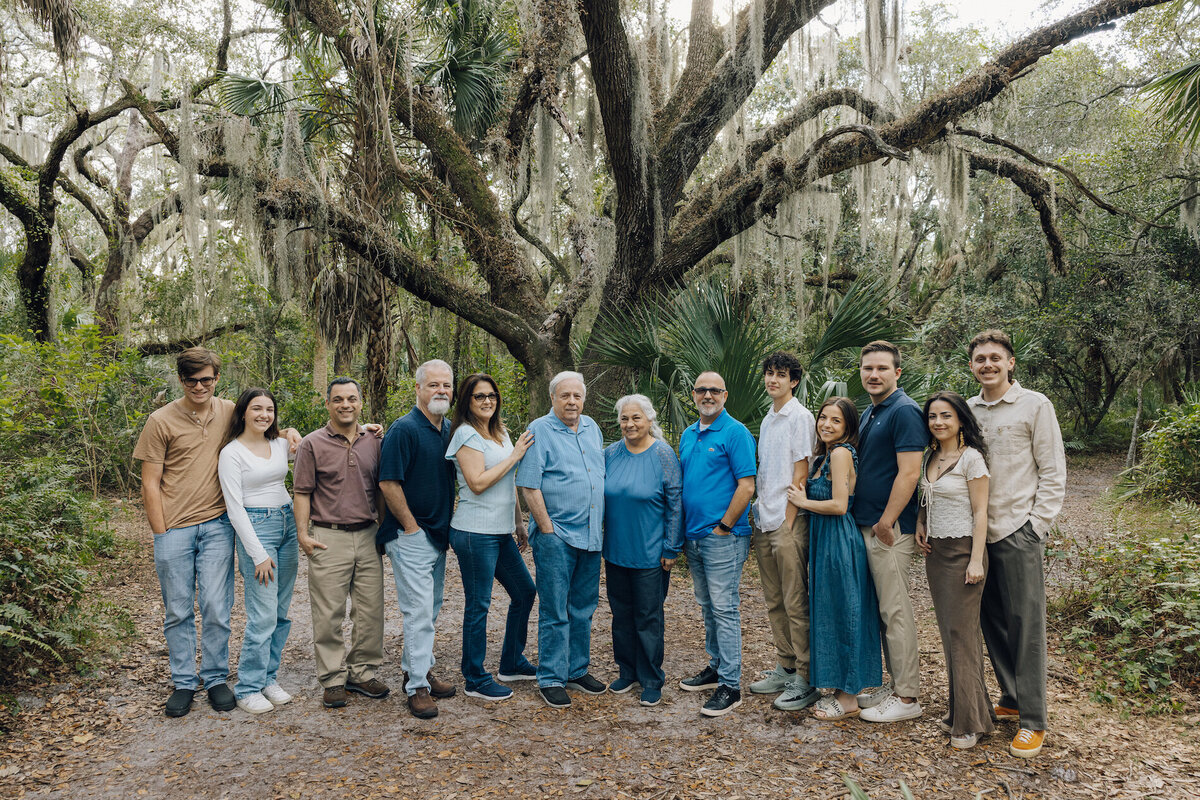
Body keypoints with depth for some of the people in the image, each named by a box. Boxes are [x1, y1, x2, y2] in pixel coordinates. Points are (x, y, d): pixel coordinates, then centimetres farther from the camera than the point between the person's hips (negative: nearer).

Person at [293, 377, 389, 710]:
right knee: (328, 614, 1)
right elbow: (302, 493, -1)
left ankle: (363, 672, 21)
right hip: (329, 539, -3)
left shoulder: (373, 442, 10)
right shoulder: (313, 444, 0)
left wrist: (384, 529, 12)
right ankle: (333, 679, 13)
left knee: (371, 610, 7)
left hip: (367, 536, 4)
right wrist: (303, 534, -8)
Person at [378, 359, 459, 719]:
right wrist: (412, 527, -14)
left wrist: (445, 526, 13)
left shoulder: (450, 430, 10)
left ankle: (417, 669, 31)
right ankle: (417, 687, 3)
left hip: (439, 536, 8)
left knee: (430, 610, 17)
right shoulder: (404, 430, -15)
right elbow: (389, 483, -18)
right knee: (419, 611, -6)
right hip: (410, 537, -8)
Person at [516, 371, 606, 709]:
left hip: (591, 535, 6)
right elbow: (529, 486, -11)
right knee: (554, 611, 0)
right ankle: (551, 679, 11)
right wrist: (547, 529, -13)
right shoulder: (539, 431, -8)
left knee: (583, 608, 14)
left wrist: (602, 523, 15)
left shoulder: (591, 427, 12)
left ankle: (578, 671, 27)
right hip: (556, 536, -6)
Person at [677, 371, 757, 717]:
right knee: (707, 607, 16)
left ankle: (730, 685, 2)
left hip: (722, 537, -8)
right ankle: (716, 666, 29)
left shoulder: (735, 433, -9)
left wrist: (723, 527, -14)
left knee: (725, 609, -4)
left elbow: (747, 486, -14)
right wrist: (681, 531, 12)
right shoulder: (687, 435, 14)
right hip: (693, 536, 8)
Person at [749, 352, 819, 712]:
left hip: (788, 523, -8)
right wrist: (759, 518, 12)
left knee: (796, 603, -3)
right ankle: (785, 668, 25)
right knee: (775, 601, 14)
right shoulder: (767, 420, 17)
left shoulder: (800, 417, -7)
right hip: (764, 521, 8)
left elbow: (800, 474, -12)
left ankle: (805, 679, 5)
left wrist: (787, 523, -15)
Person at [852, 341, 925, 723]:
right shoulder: (869, 413, 16)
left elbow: (908, 473, -19)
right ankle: (896, 684, 26)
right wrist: (866, 520, 16)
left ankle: (906, 698, 8)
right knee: (884, 609, 15)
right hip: (869, 524, 9)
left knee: (895, 611, -2)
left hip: (890, 529, -9)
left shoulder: (904, 411, -13)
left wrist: (886, 523, -19)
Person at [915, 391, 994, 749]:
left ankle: (969, 721, 5)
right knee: (948, 631, 11)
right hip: (935, 550, 7)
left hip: (963, 550, -7)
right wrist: (920, 525, 5)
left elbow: (980, 512, -12)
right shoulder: (930, 457, 10)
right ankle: (958, 710, 21)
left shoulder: (971, 458, -10)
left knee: (962, 632, -4)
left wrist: (976, 560, -17)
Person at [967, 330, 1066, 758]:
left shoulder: (1035, 405, -2)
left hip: (1018, 532, -5)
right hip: (977, 531, 5)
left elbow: (1053, 472, -2)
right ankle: (1011, 699, 26)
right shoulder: (967, 410, 11)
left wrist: (1037, 526, -9)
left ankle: (1033, 720, 7)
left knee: (1026, 623, -1)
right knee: (992, 620, 11)